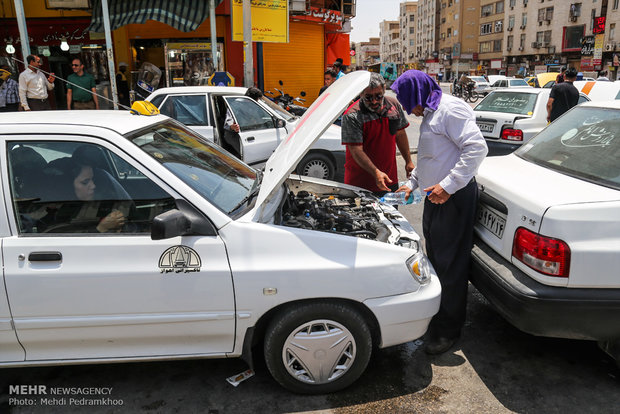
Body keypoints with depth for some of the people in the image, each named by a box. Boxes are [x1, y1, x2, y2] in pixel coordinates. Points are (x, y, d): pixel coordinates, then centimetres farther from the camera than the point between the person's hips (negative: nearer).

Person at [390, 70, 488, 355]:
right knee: (435, 259, 18)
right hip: (435, 196, 11)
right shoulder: (430, 114, 19)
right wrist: (412, 183, 22)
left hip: (454, 197, -10)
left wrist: (448, 185, -27)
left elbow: (477, 148, -25)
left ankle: (449, 329, 10)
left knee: (450, 264, -2)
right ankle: (437, 313, 33)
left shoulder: (450, 109, -15)